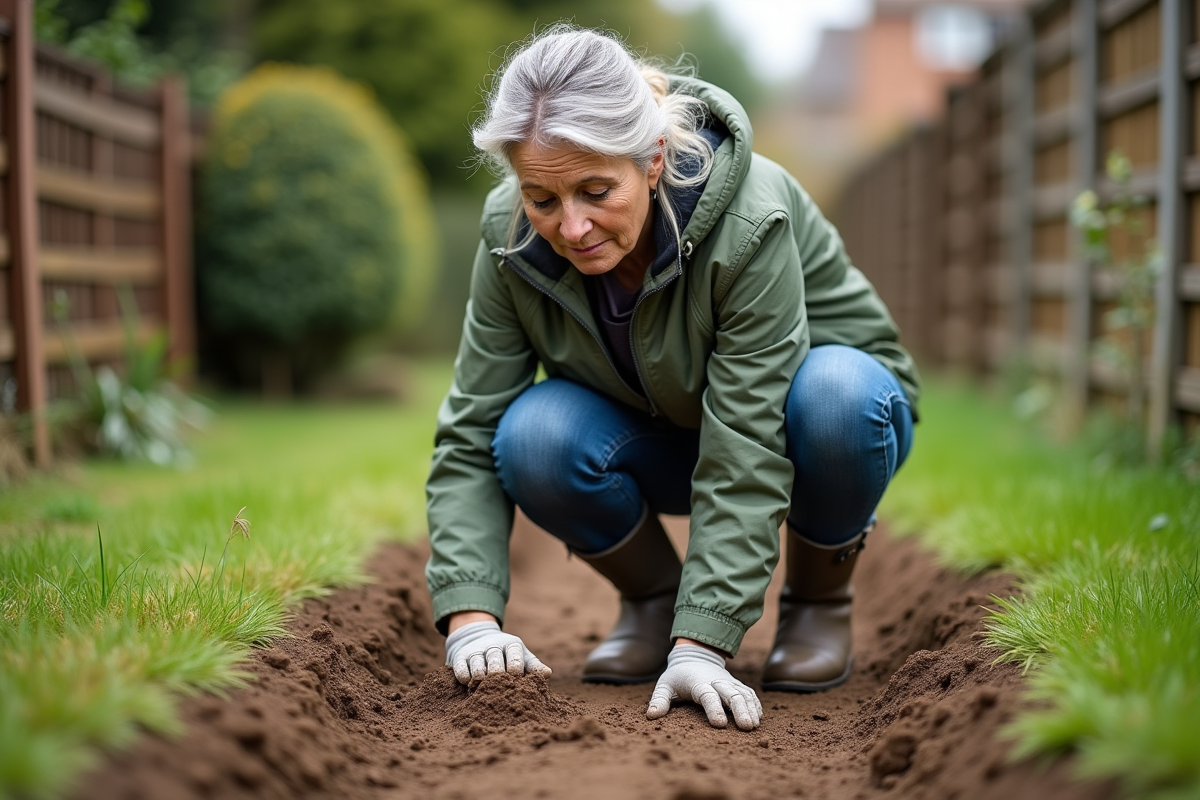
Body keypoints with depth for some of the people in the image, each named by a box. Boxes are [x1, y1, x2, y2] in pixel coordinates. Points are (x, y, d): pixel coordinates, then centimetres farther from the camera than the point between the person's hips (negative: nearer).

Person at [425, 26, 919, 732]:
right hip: (665, 436, 3)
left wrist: (701, 646, -41)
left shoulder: (749, 219, -35)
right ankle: (653, 599, 1)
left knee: (835, 395, -38)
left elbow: (744, 459, -37)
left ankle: (820, 598, -7)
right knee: (533, 438, -29)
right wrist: (472, 620, -33)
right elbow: (470, 440, -20)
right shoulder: (513, 237, -22)